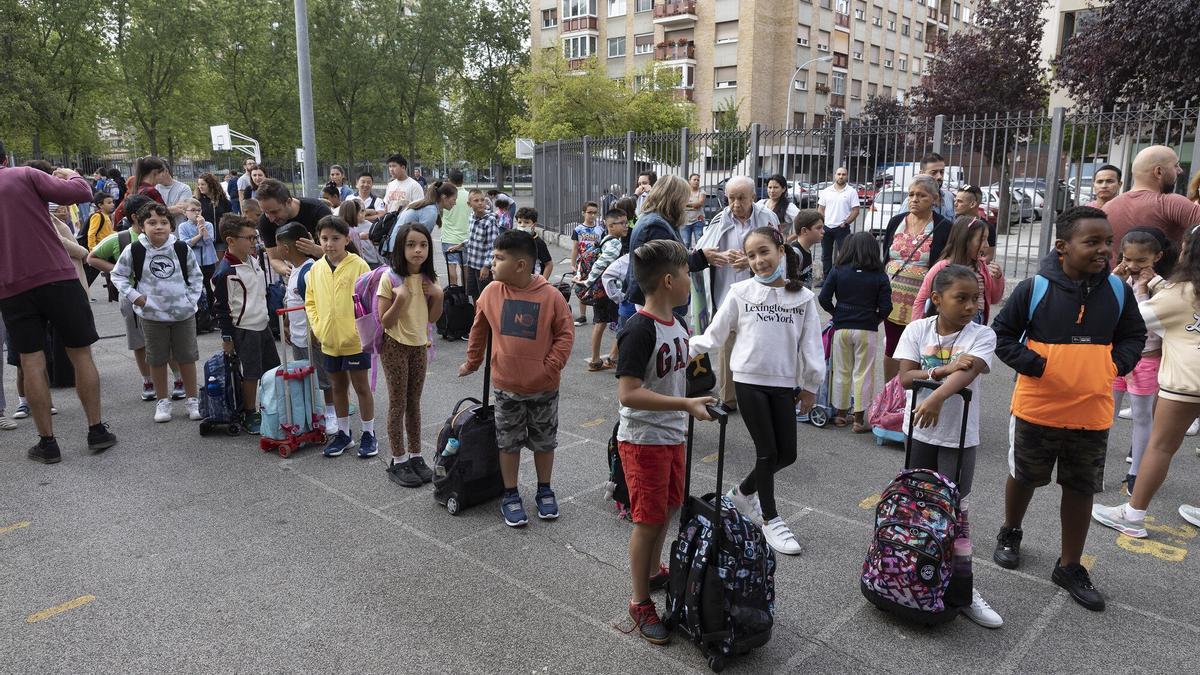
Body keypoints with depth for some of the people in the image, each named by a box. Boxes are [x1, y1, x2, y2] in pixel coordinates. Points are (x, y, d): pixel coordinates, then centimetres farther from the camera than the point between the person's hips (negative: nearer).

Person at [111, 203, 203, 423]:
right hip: (152, 314, -1)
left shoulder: (183, 249, -3)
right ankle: (162, 401, 22)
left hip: (184, 313, 1)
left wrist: (192, 299, 1)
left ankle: (192, 399, 20)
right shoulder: (134, 251, -7)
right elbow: (118, 275, 5)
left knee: (187, 357, 8)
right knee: (157, 359, 9)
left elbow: (196, 275, 9)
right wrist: (134, 296, -5)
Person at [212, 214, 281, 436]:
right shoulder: (225, 272, -19)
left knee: (273, 369, 15)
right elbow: (221, 307, -14)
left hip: (263, 324, 8)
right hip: (244, 330, -8)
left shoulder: (254, 260, 6)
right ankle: (250, 416, 15)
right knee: (251, 374, -1)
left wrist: (269, 316, 23)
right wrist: (226, 336, -10)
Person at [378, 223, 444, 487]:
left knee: (414, 402, 14)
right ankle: (398, 461, 16)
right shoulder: (390, 279, -15)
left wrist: (438, 296, -10)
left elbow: (432, 318, 7)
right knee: (398, 404, 4)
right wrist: (401, 299, -30)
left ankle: (415, 456, 25)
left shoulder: (429, 279, 1)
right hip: (395, 346, -5)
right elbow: (385, 322, -16)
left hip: (420, 345, 5)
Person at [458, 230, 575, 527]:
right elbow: (479, 330, 10)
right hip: (506, 386, 2)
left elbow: (565, 334, -6)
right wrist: (472, 362, 18)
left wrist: (551, 367, -14)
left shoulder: (551, 296, -13)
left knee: (544, 441, 15)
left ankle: (544, 491, 34)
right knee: (509, 442, 12)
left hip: (543, 387, -1)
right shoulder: (491, 293, -5)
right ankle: (510, 496, 28)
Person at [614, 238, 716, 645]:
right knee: (648, 520, 3)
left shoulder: (676, 324, 5)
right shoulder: (640, 330, -23)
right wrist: (686, 405, -29)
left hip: (672, 435, 9)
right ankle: (640, 603, 20)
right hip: (644, 440, -9)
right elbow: (628, 394, -29)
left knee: (670, 507, 22)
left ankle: (654, 571, 45)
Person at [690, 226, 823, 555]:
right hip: (749, 380, -3)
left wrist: (810, 385, 7)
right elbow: (715, 333, 0)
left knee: (787, 453, 7)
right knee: (768, 451, 1)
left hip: (784, 383, 3)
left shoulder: (803, 297, 0)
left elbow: (811, 344, 5)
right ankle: (770, 519, 19)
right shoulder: (740, 292, -4)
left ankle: (744, 491, 33)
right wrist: (686, 349, -10)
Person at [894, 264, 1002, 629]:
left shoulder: (981, 335, -10)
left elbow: (966, 374, -28)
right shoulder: (918, 329, -5)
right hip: (921, 431, 2)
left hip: (959, 435, -2)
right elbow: (905, 377, -13)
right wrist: (946, 369, -25)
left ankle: (961, 591, 8)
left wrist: (936, 397, -45)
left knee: (955, 509, 0)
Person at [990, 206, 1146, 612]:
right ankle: (1010, 533, 43)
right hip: (1037, 408, -3)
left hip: (1092, 413, 3)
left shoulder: (1117, 291, -3)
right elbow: (1002, 333, -6)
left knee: (1080, 489, 12)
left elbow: (1134, 336, 12)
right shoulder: (1035, 288, -14)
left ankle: (1070, 567, 27)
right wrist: (1032, 364, -18)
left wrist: (1117, 363, -5)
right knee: (1024, 477, 17)